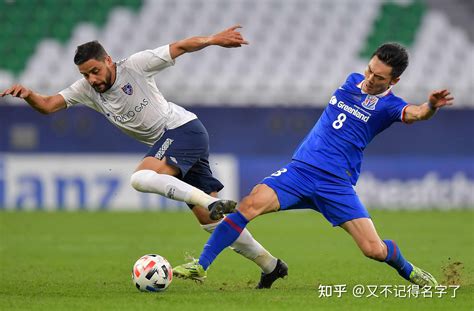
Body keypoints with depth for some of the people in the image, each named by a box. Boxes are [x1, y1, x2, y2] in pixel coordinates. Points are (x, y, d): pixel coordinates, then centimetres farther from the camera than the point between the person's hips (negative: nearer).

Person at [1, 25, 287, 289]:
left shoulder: (135, 66, -11)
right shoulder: (86, 90, 4)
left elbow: (181, 47, -7)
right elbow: (47, 106, -3)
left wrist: (215, 39, -16)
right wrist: (28, 94, -22)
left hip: (184, 128, -7)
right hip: (169, 145, 7)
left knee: (141, 178, -29)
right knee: (208, 219, 3)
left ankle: (213, 203, -33)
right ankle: (270, 265, 12)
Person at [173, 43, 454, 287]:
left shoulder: (388, 105, -3)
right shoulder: (353, 81, 11)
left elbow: (412, 113, -28)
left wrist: (430, 107, -45)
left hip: (337, 184, -3)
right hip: (301, 169, 3)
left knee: (375, 250, -11)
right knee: (252, 203, -21)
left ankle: (408, 271, 25)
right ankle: (201, 266, -15)